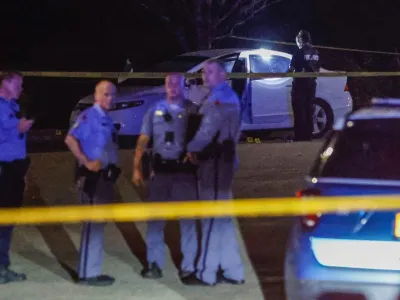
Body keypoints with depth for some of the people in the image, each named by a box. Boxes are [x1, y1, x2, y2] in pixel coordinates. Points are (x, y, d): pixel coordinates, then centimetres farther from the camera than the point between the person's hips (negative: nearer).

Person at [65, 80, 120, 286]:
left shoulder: (107, 120, 16)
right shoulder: (88, 116, -11)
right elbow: (70, 140, -22)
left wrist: (113, 169, 16)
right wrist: (87, 162, -23)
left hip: (105, 176, 9)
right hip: (92, 177, -9)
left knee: (98, 223, 13)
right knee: (92, 224, -8)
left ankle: (93, 271, 19)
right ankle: (87, 273, -6)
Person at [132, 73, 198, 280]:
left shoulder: (193, 110, 3)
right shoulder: (155, 111, 10)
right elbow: (143, 140, 8)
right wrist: (136, 168, 1)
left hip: (185, 170, -2)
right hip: (160, 170, 2)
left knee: (187, 217, 1)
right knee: (155, 217, 4)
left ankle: (188, 265, 7)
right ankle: (154, 264, 10)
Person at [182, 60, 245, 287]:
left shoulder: (221, 98, -13)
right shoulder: (227, 97, 20)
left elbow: (207, 130, -19)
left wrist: (191, 149, -3)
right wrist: (199, 151, 12)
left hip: (216, 163, -10)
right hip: (222, 160, 10)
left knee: (212, 218, -7)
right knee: (222, 218, 13)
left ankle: (206, 273, -3)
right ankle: (233, 272, 15)